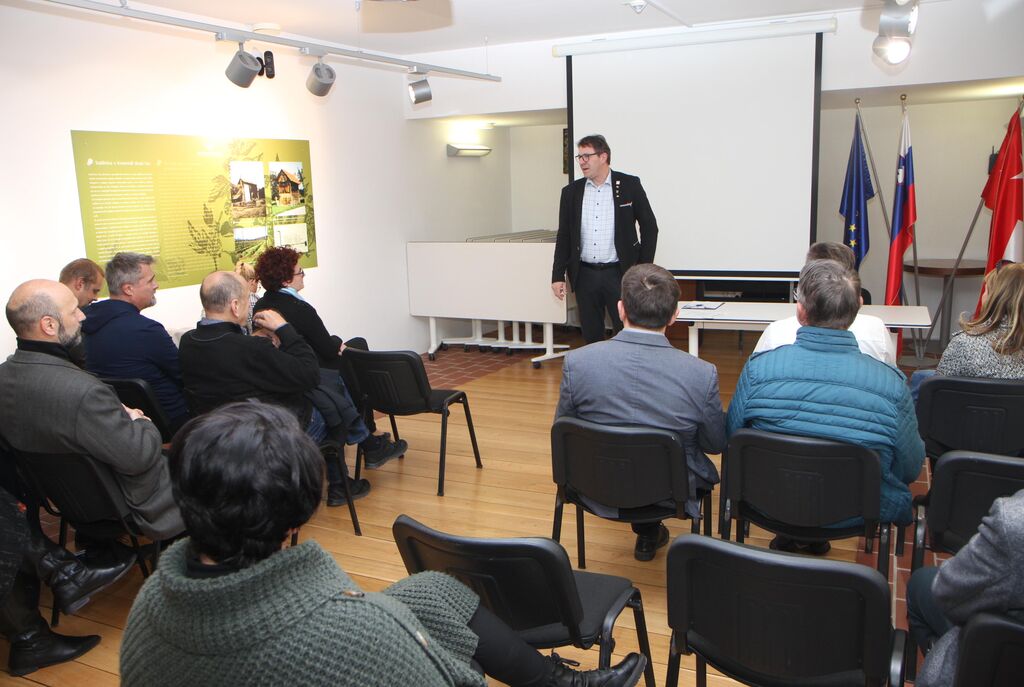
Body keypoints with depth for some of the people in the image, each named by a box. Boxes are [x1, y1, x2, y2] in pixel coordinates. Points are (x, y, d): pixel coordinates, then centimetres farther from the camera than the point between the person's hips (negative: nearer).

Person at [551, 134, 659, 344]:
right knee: (591, 335, 9)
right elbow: (564, 236, 9)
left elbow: (649, 227, 2)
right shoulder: (571, 192, 6)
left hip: (619, 273, -3)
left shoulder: (629, 185, -2)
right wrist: (558, 276, 5)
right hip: (585, 275, 3)